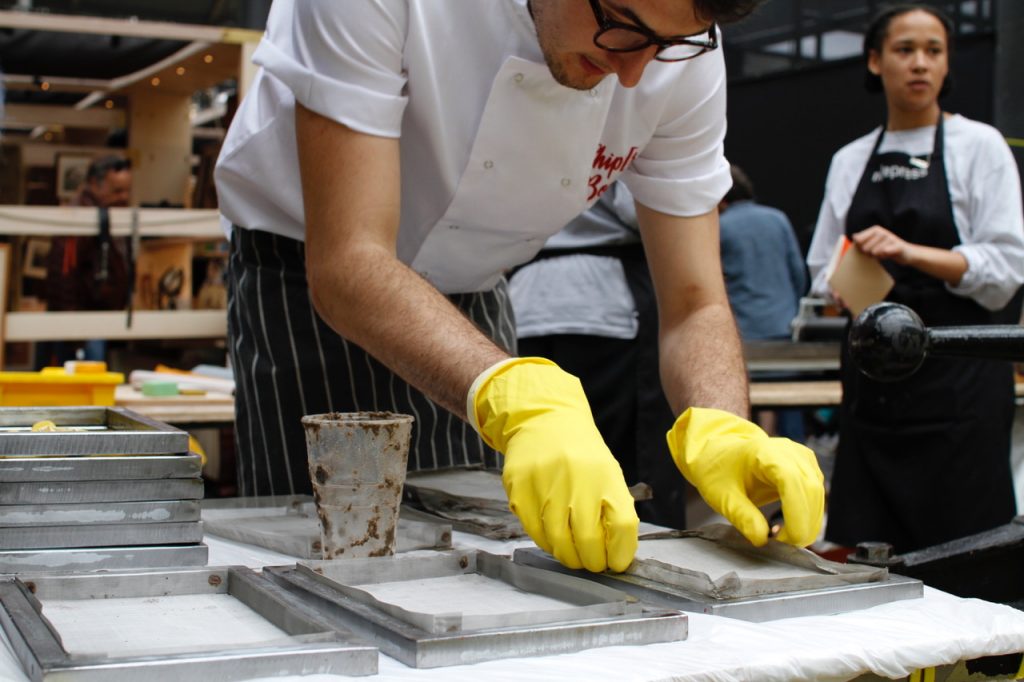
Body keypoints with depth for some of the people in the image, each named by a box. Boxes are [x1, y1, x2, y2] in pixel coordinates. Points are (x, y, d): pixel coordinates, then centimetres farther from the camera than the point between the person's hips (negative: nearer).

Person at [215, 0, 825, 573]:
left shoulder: (686, 58, -18)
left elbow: (695, 305, -15)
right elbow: (347, 262, -38)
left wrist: (718, 431, -36)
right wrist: (518, 399, -53)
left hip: (470, 290, 4)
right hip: (306, 275, -3)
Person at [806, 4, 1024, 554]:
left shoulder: (979, 146, 2)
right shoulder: (849, 161, 14)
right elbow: (824, 274, 15)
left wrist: (911, 252, -20)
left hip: (958, 375, -4)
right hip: (874, 379, 4)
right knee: (863, 553, 1)